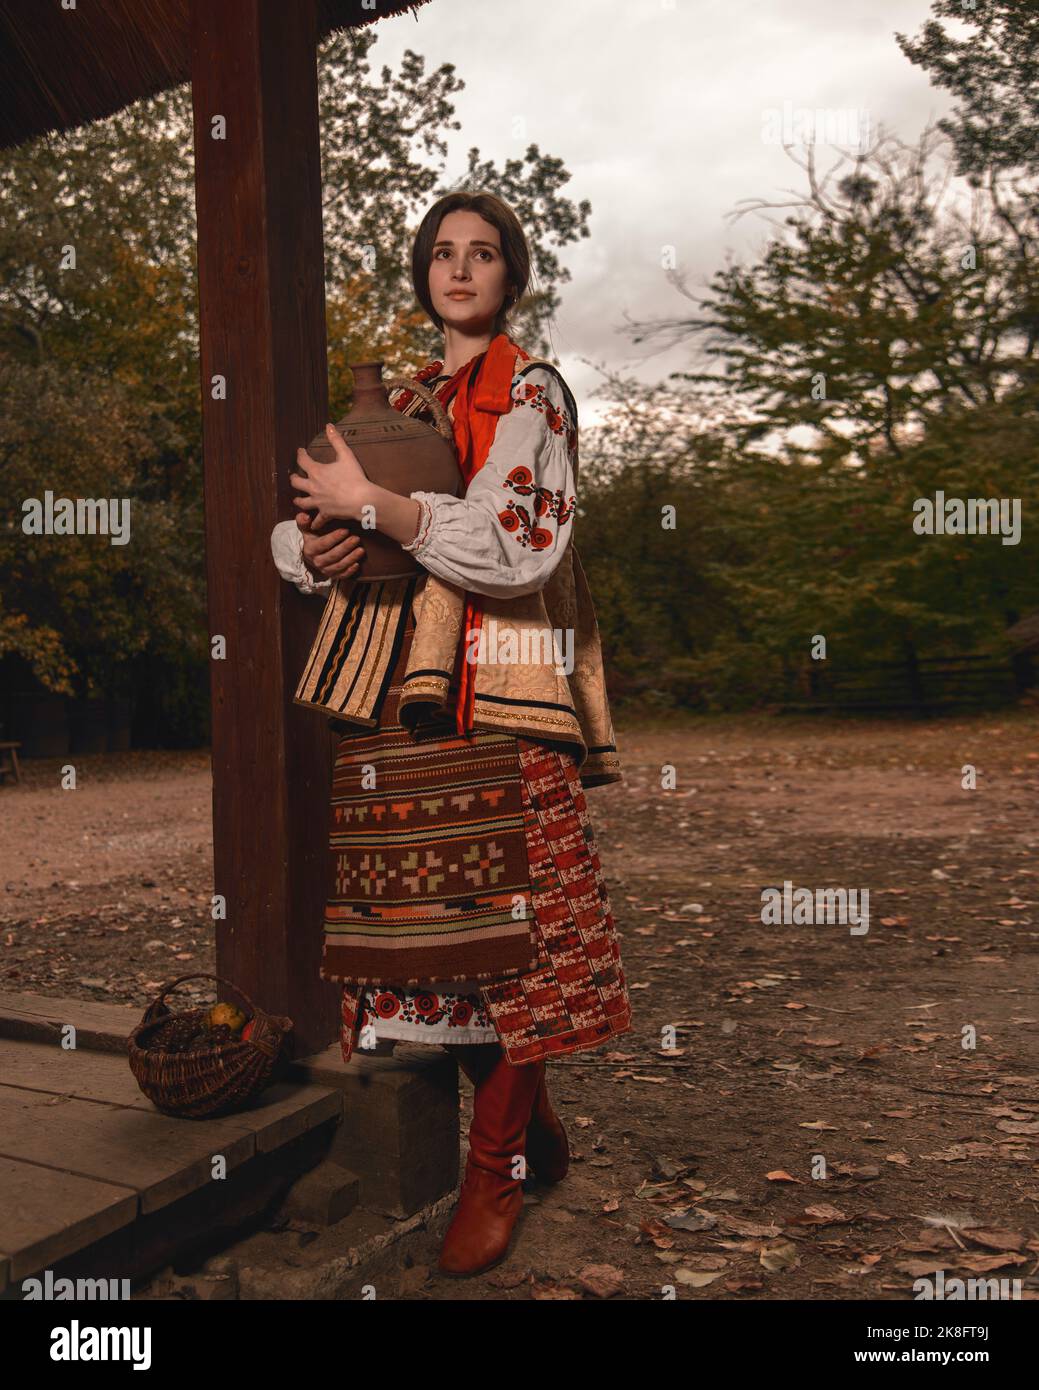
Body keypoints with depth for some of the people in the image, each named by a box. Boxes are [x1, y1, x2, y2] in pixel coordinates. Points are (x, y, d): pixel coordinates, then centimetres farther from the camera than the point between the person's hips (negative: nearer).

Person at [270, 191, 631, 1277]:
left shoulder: (531, 393, 3)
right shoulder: (402, 404, 21)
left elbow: (518, 546, -14)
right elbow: (293, 531, 21)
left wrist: (371, 503, -12)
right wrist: (312, 545, -2)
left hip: (494, 703, -6)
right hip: (400, 700, 6)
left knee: (500, 927, -6)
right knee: (426, 930, 6)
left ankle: (496, 1169, 11)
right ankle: (535, 1127, 25)